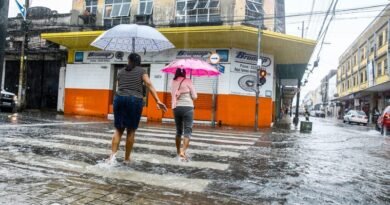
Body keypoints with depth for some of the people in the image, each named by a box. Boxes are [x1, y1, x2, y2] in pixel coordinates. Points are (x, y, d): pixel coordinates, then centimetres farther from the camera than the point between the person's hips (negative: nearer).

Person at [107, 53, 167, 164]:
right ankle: (127, 158, 16)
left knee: (118, 129, 11)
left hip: (119, 99, 3)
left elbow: (119, 86, 17)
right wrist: (158, 101, -13)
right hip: (135, 101, -2)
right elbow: (149, 85, -6)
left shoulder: (121, 71, 17)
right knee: (131, 131, 7)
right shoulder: (141, 71, 7)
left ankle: (113, 154, -5)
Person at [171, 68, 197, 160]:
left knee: (178, 131, 16)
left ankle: (178, 152, 25)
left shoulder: (173, 82, 5)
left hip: (176, 108, 5)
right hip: (187, 107, -4)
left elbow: (173, 95, 8)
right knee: (188, 131, -3)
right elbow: (194, 96, -4)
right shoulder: (188, 81, -6)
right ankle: (183, 151, -18)